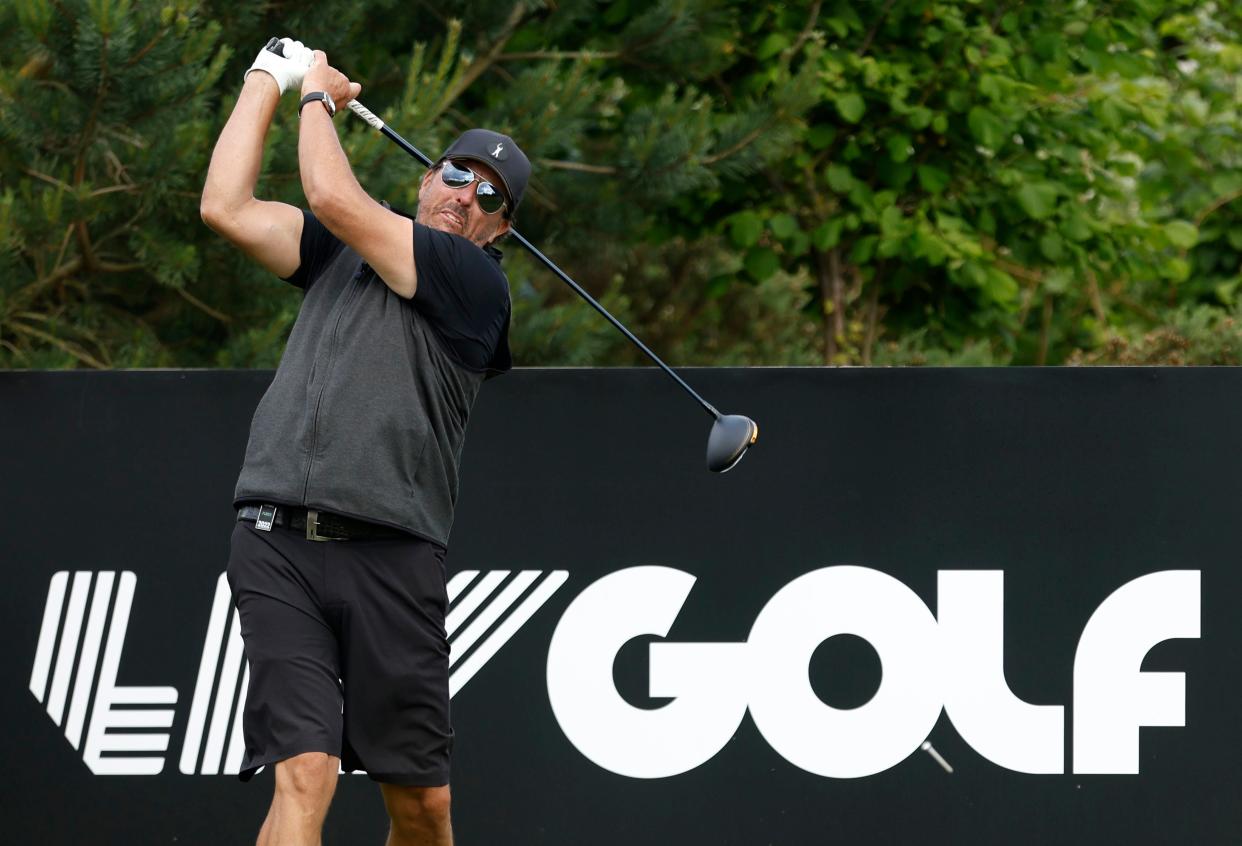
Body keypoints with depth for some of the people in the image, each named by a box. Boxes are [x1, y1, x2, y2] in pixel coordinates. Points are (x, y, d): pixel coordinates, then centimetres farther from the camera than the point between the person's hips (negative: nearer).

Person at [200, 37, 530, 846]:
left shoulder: (478, 283, 1)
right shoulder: (342, 254, 19)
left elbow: (336, 199, -5)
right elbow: (226, 207, 14)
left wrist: (317, 94, 11)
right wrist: (269, 81, 16)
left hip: (390, 559, -2)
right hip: (278, 545, 2)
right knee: (304, 775, -14)